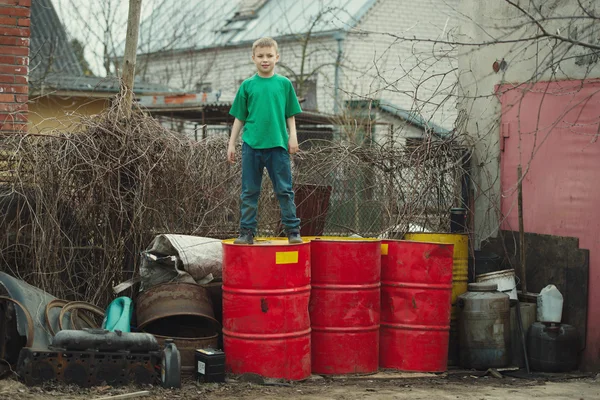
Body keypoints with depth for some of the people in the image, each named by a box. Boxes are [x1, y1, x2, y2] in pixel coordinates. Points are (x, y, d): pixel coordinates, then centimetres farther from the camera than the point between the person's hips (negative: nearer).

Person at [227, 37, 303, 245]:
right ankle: (247, 233, 10)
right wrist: (231, 144, 7)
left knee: (284, 190, 1)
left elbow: (290, 114, 10)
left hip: (277, 144, -1)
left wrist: (293, 136, -1)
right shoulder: (247, 85, 6)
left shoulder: (284, 83, 6)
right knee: (249, 192, 5)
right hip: (251, 144, 1)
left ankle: (293, 231, 7)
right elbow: (239, 117, 10)